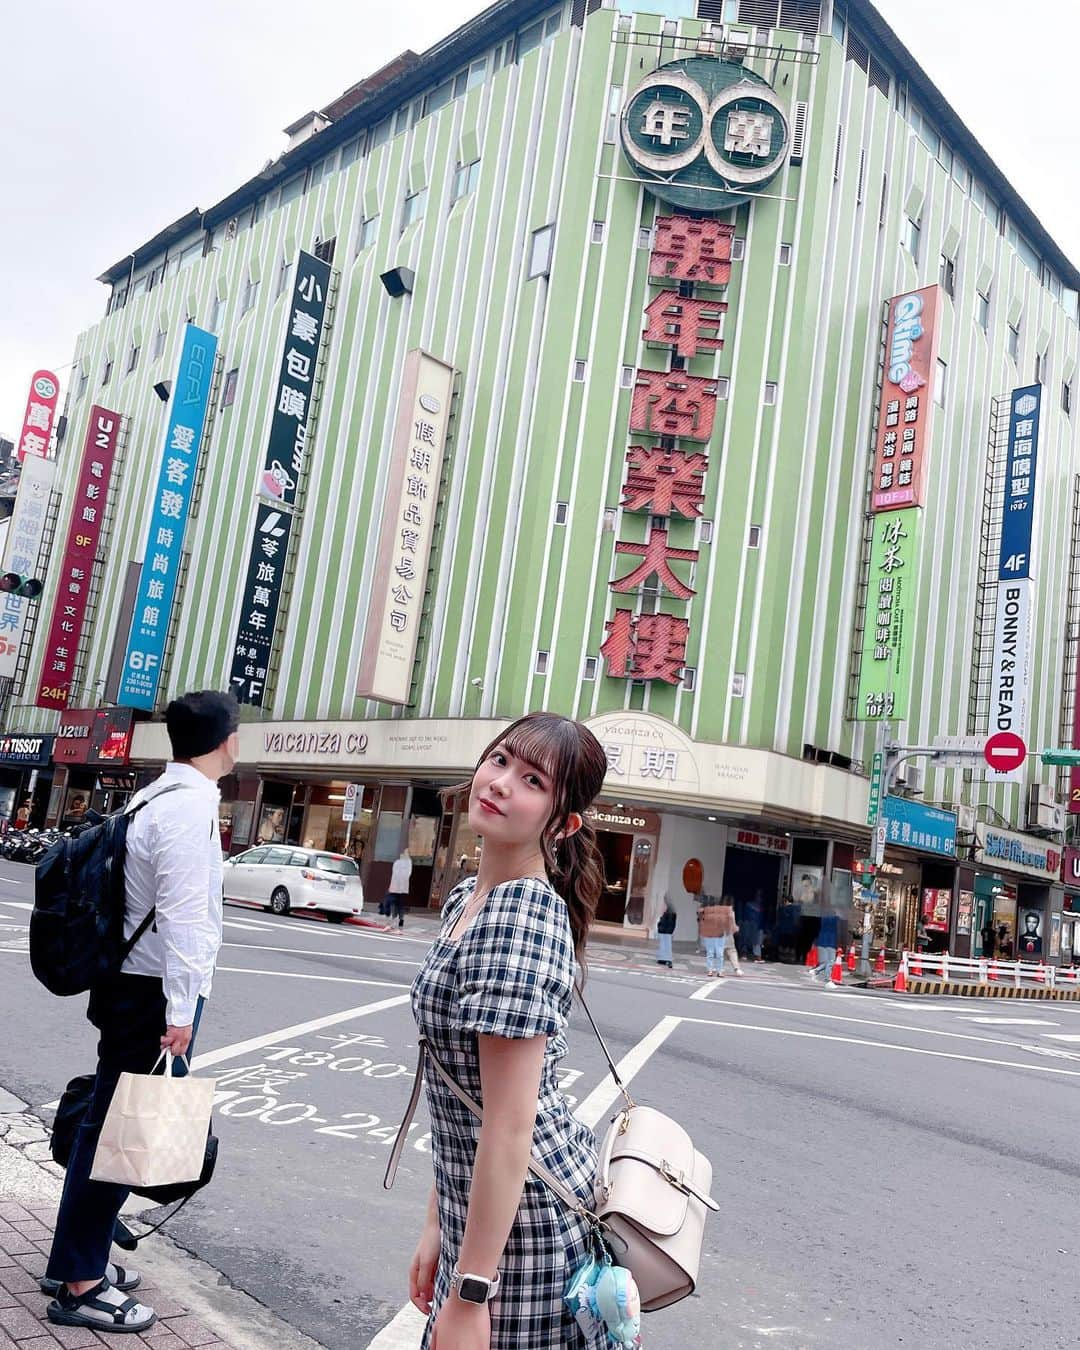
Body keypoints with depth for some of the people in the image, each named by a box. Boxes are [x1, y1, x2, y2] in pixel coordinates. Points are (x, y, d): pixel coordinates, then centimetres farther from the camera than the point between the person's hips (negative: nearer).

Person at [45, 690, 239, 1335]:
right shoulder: (191, 806, -18)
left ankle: (85, 1254, 30)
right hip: (157, 992, -10)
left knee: (110, 1124, 17)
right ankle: (80, 1286, 8)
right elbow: (181, 914, -23)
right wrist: (181, 1010, -22)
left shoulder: (156, 797, 12)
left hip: (130, 984, 10)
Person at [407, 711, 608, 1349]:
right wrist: (439, 1224, 13)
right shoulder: (468, 897, 4)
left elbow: (510, 1123, -23)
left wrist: (468, 1296, -18)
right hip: (473, 1204, 8)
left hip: (520, 1219, -8)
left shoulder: (521, 920, -23)